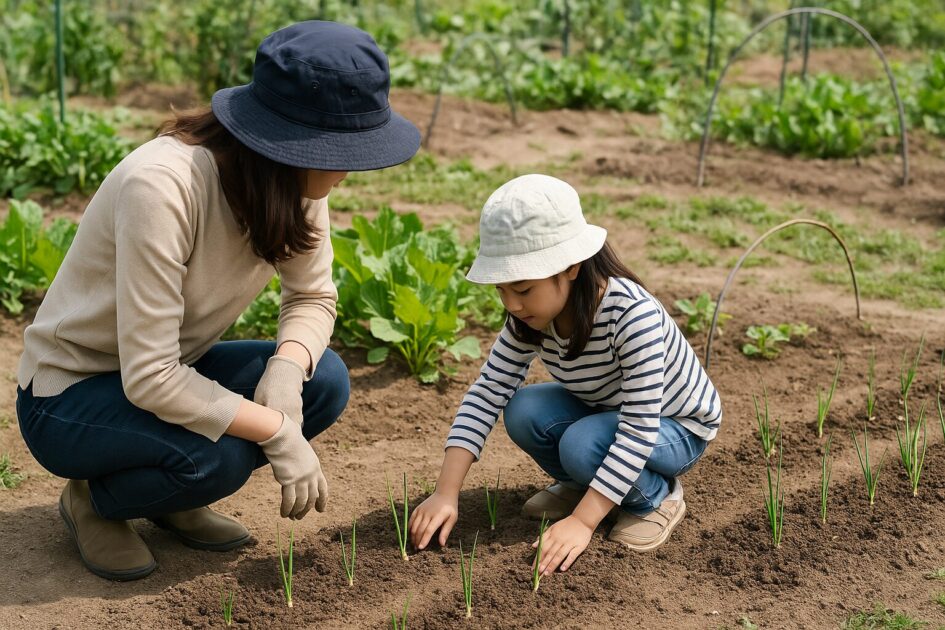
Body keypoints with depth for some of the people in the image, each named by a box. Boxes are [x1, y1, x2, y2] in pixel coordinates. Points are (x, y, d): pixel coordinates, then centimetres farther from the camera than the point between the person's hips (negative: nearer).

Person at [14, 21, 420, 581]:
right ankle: (93, 501, 0)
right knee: (218, 456, -32)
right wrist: (278, 432, -29)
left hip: (167, 374, 7)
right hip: (68, 395, -7)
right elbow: (149, 378, -32)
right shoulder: (162, 186, -33)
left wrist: (288, 367, -23)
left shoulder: (297, 184, -12)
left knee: (324, 380, -16)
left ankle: (176, 502, 7)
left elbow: (314, 296, -2)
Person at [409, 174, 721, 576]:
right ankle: (580, 485, 7)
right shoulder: (530, 316, -17)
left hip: (677, 427, -6)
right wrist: (446, 494, -27)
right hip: (603, 409, 6)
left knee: (582, 445, -34)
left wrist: (581, 522, -42)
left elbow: (639, 431, -38)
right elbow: (487, 392, -19)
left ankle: (657, 497, -3)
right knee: (524, 412, -22)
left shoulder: (633, 315, -37)